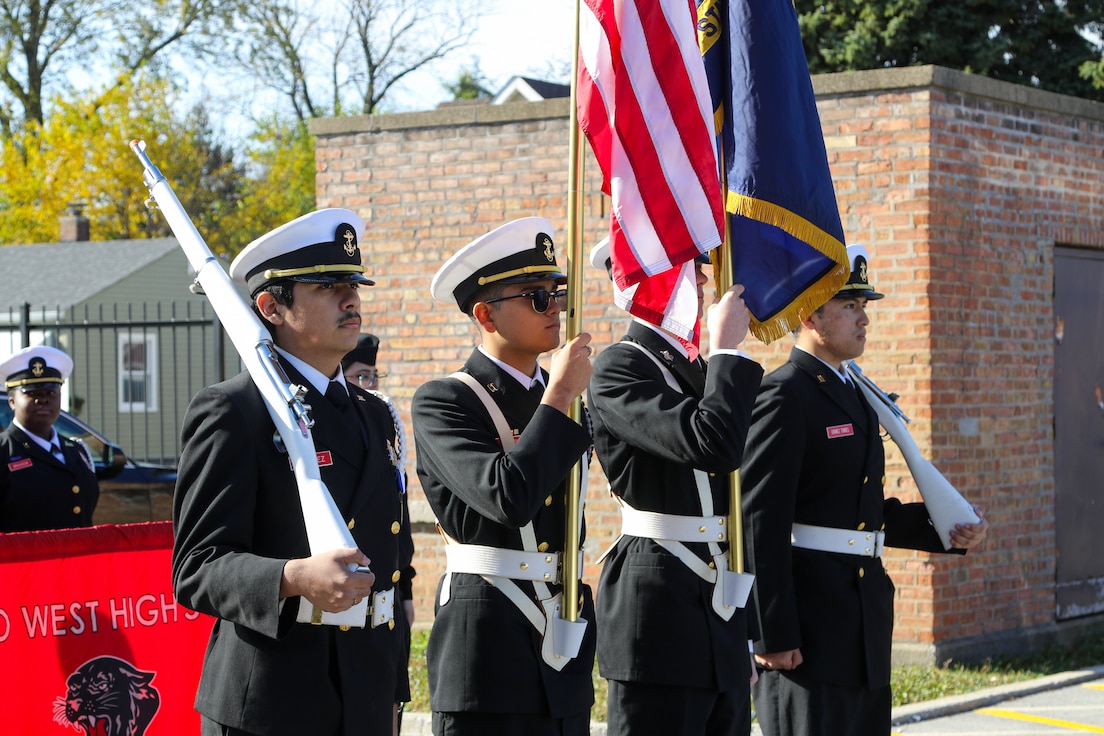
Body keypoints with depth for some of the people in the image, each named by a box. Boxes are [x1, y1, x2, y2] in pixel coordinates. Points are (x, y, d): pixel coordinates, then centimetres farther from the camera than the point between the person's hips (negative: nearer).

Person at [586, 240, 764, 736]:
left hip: (724, 623, 8)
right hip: (659, 626, -8)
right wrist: (727, 350, -11)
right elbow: (712, 444, -25)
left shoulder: (701, 372, 18)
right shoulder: (619, 369, -9)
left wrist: (746, 634, 21)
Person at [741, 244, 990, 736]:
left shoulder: (853, 396, 18)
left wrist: (947, 528, 9)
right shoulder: (782, 396, -11)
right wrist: (772, 636, -21)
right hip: (808, 635, -9)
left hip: (864, 633, 9)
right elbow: (761, 521, -17)